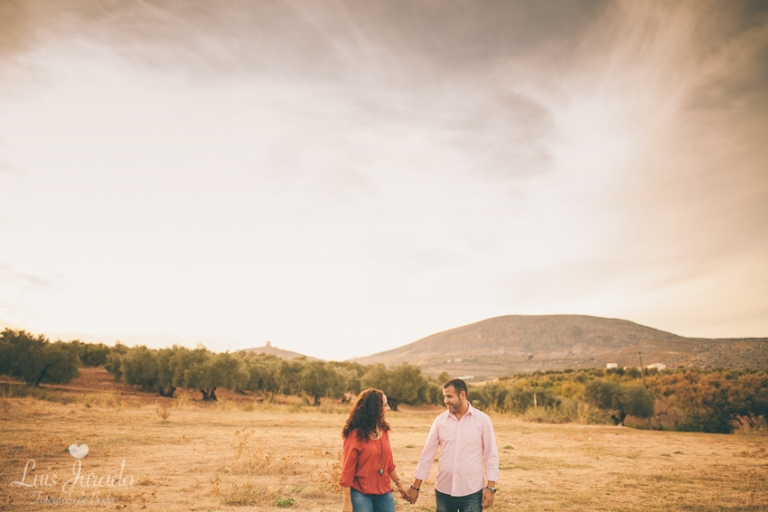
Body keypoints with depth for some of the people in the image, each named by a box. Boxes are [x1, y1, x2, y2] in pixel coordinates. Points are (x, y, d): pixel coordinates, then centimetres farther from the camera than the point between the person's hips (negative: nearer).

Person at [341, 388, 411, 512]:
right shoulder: (355, 435, -12)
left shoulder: (384, 431, 5)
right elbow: (347, 469, -11)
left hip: (384, 492, 6)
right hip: (361, 494, -5)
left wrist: (399, 484, 21)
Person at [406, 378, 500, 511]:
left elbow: (491, 456, -2)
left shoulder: (482, 419, -6)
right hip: (443, 491, 2)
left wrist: (490, 488, -6)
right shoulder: (440, 421, 0)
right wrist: (415, 487, 5)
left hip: (472, 492, -2)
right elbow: (427, 455, 3)